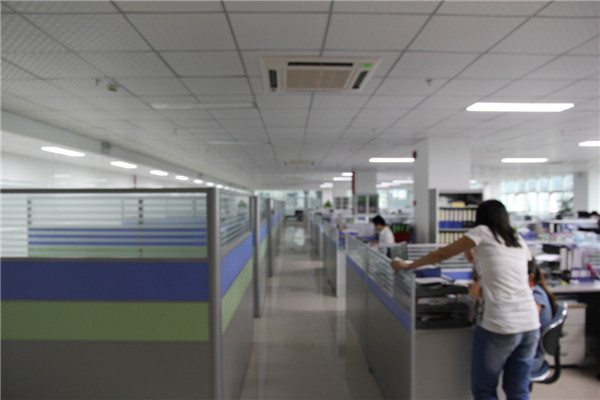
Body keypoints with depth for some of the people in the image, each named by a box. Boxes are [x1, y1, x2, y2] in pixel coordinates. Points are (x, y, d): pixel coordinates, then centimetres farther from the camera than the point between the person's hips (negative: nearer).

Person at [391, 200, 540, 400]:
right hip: (531, 325, 6)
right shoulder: (519, 241, 15)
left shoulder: (483, 232, 0)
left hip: (500, 325, -6)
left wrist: (407, 265, 12)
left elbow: (442, 254, 3)